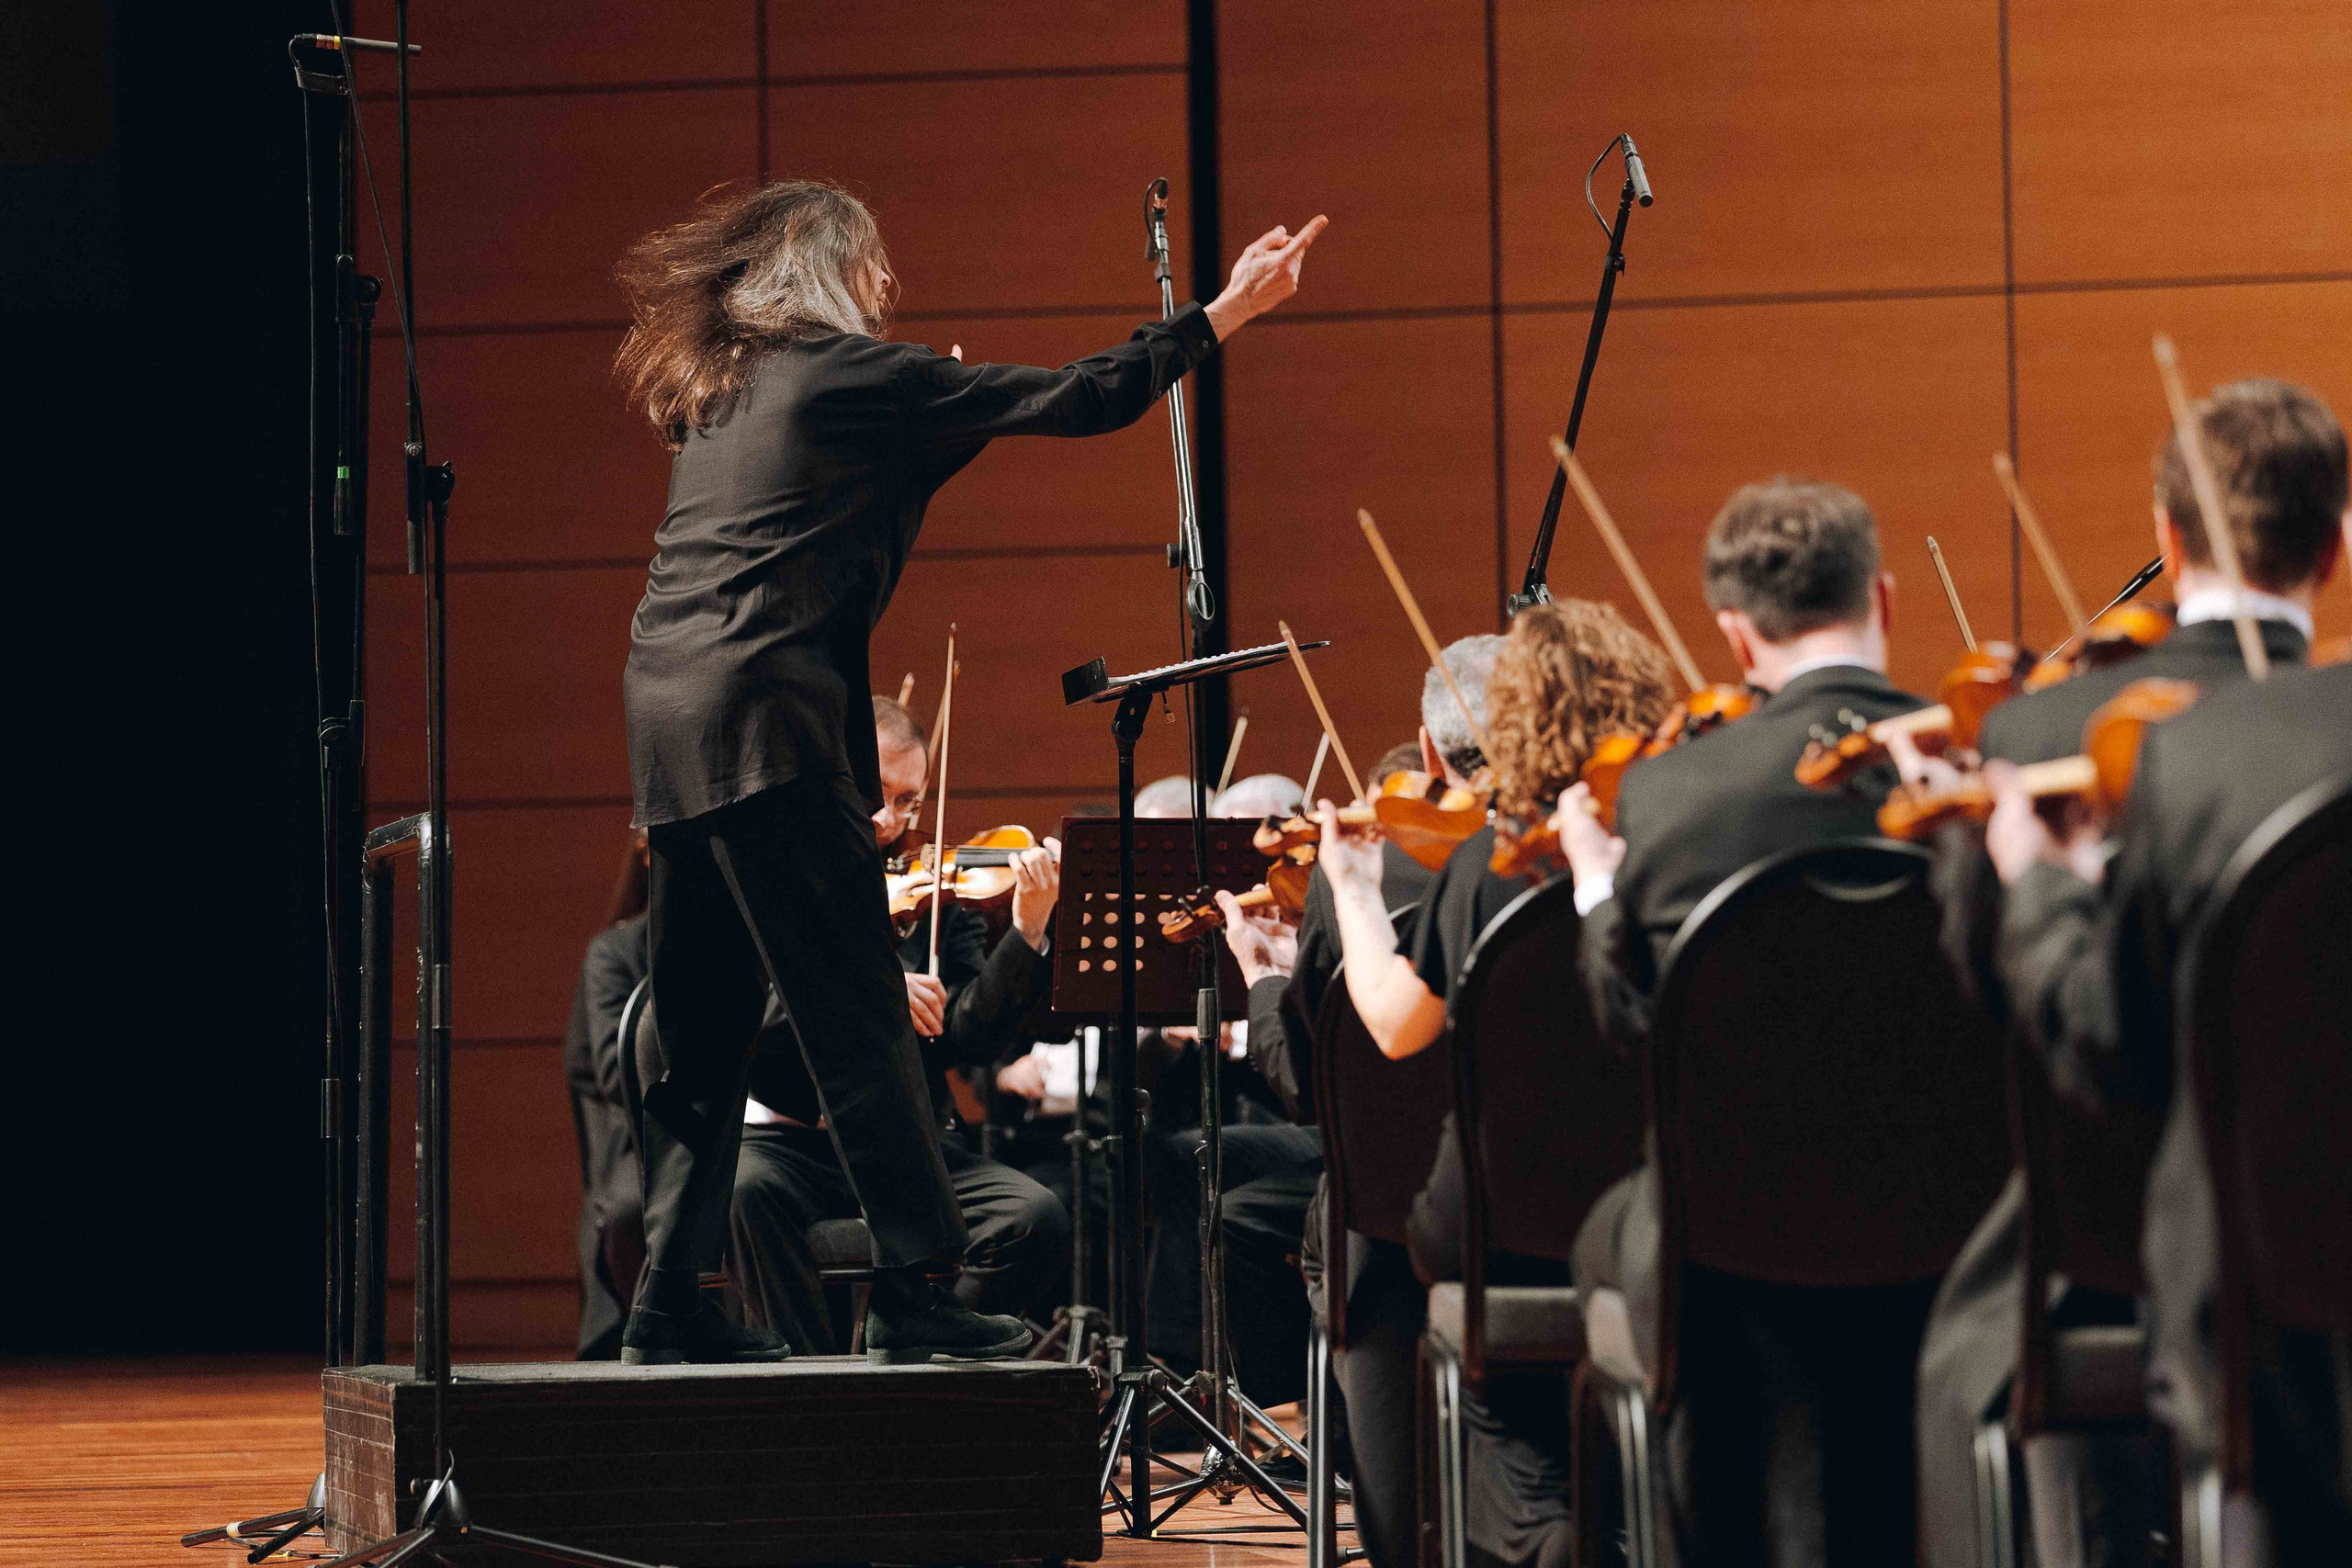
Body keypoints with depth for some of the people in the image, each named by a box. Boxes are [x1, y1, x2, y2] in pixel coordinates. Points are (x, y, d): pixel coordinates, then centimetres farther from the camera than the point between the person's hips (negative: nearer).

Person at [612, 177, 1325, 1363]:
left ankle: (671, 1300, 11)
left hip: (670, 714, 8)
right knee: (859, 1014, -7)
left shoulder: (718, 388, 19)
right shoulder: (851, 374, -3)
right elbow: (1078, 400, -2)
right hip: (761, 717, -8)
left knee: (704, 1032, 12)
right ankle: (911, 1290, -10)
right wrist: (1225, 313, 4)